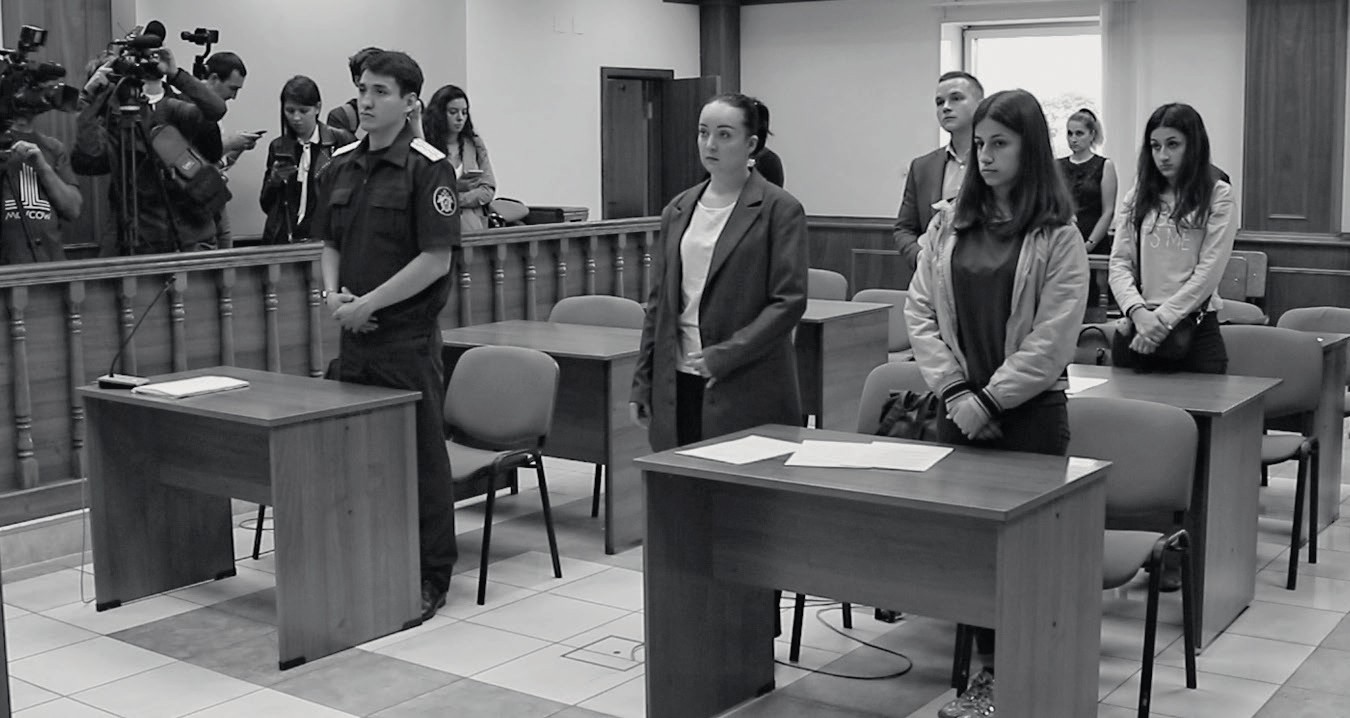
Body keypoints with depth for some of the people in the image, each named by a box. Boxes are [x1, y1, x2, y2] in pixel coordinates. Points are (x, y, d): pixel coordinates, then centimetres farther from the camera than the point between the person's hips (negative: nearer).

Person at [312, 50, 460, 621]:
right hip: (353, 337, 6)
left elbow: (436, 259, -15)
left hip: (407, 338, -6)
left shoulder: (427, 168, -9)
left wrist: (367, 304, -15)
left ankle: (430, 578, 13)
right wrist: (333, 294, -1)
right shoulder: (341, 165, 11)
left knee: (420, 456, 2)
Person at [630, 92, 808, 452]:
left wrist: (725, 355, -15)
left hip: (749, 392, -4)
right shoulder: (678, 210, 13)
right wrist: (642, 383, 12)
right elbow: (659, 300, 15)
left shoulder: (779, 209, -3)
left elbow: (789, 301, -9)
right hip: (677, 384, 5)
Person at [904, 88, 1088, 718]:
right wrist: (955, 390, -7)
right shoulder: (950, 223, 6)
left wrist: (989, 399, -13)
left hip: (1030, 412, -4)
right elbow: (919, 310, 3)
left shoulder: (1057, 236, -6)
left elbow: (1051, 341, -12)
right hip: (961, 409, 4)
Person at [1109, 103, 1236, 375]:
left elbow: (1209, 271, -6)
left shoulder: (1218, 196, 2)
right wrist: (1139, 312, -13)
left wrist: (1162, 318, -14)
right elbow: (1119, 263, 4)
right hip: (1136, 331, 3)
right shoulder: (1137, 198, 11)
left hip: (1195, 329, -3)